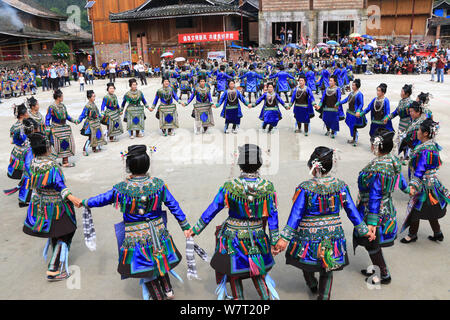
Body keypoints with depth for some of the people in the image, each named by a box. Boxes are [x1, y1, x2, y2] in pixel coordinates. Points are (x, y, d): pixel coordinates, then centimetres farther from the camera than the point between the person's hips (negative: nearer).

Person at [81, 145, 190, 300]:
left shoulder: (121, 188, -18)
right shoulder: (158, 184, -13)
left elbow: (102, 199, 1)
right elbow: (174, 206, -6)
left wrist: (85, 202, 21)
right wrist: (185, 226, 4)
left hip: (135, 236, -2)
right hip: (157, 232, 2)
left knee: (146, 271, 18)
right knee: (159, 262, 28)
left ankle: (158, 296, 31)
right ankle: (168, 290, 37)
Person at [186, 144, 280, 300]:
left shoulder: (229, 187, -21)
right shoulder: (268, 187, -14)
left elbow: (211, 211, -11)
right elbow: (273, 216, -5)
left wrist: (195, 230, 3)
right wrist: (274, 241, 7)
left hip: (233, 236, -2)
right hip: (257, 237, 3)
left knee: (233, 271, 19)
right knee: (257, 271, 25)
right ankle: (267, 296, 32)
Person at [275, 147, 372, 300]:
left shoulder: (305, 188, -17)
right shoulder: (340, 185, -7)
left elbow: (296, 214, -18)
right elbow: (351, 211, 0)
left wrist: (285, 237, -15)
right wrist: (364, 230, 11)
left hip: (309, 236, -2)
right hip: (333, 235, 2)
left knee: (306, 259, 27)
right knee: (327, 271, 17)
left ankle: (312, 284, 50)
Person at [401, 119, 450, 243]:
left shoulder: (424, 150, -26)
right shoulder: (433, 145, 4)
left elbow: (420, 171, -30)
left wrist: (413, 185, -35)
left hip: (426, 184, -9)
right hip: (432, 182, 9)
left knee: (415, 210, 7)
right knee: (429, 211, 21)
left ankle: (412, 234, 23)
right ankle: (438, 233, 33)